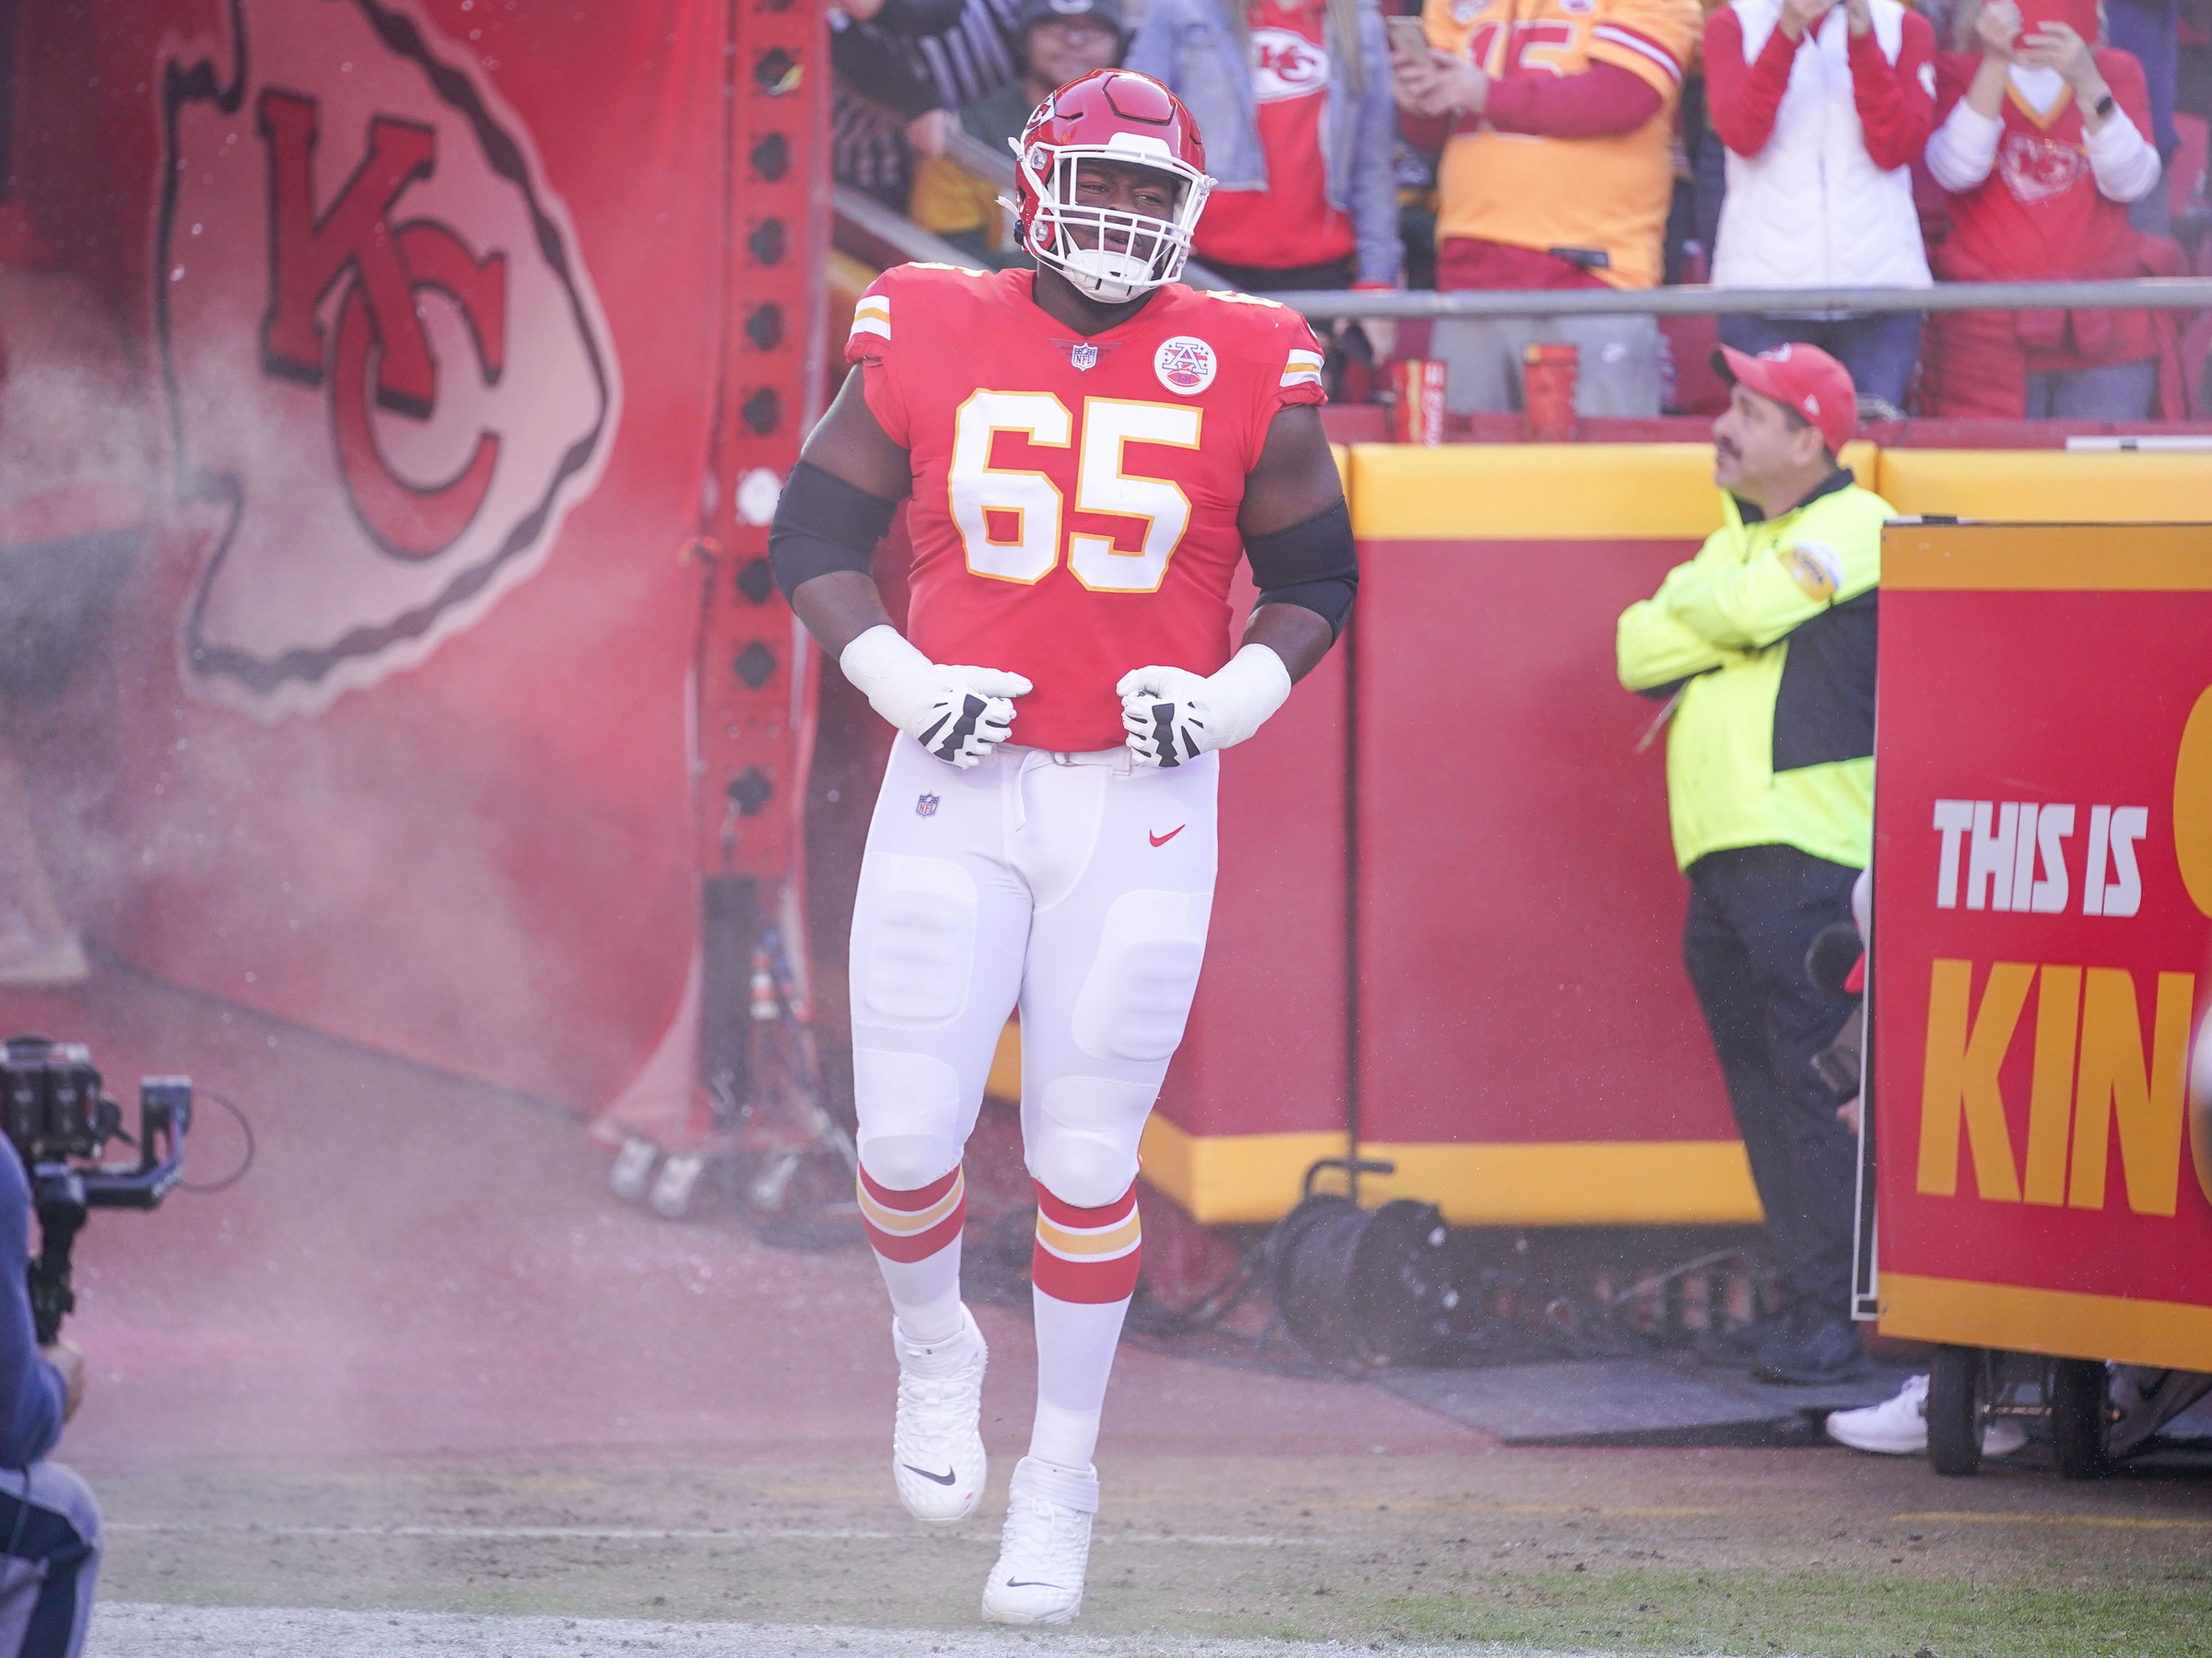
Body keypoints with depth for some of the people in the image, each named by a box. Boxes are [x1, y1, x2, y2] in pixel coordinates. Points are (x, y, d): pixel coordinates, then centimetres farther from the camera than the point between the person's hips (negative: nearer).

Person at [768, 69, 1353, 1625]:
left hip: (1140, 806, 0)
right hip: (957, 794, 0)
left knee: (1087, 1161, 2)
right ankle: (932, 1349, 28)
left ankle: (1061, 1484, 16)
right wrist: (903, 680, -7)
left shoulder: (1243, 373, -1)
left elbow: (1315, 576, 10)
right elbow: (815, 532, 8)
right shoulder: (929, 344, -1)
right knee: (908, 1138, -5)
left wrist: (1232, 699, -7)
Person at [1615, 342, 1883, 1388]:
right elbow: (1642, 652, 12)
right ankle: (1806, 1307, 9)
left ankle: (1832, 1318, -13)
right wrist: (1746, 612, -4)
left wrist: (1697, 600, 7)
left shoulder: (1855, 527, -1)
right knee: (1761, 1095, 6)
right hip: (1719, 860, 8)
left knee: (1813, 1085, -12)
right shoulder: (1737, 540, 24)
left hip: (1807, 856, -8)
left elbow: (1737, 609, -14)